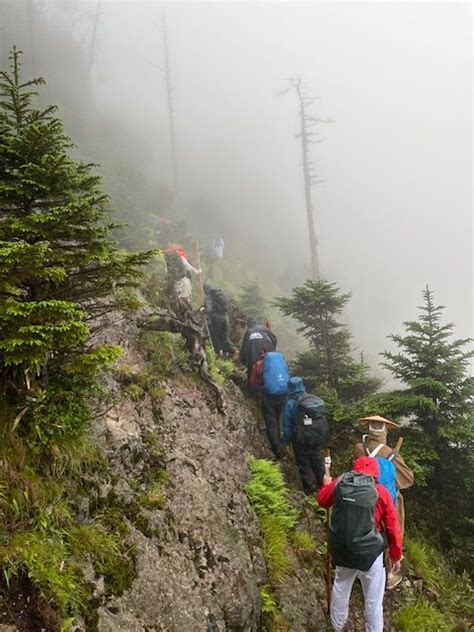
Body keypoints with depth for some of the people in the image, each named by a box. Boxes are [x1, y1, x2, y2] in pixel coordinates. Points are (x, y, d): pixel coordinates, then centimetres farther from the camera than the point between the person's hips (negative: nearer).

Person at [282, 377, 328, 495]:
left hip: (302, 440, -5)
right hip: (320, 436, 5)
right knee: (316, 458, 26)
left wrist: (285, 441, 4)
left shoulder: (290, 404, -16)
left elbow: (287, 426, -11)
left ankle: (310, 489, 22)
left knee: (304, 464, 14)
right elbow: (322, 419, 6)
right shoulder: (315, 399, -2)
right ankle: (321, 483, 41)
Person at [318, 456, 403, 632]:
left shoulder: (339, 483, -3)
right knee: (373, 598, 13)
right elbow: (393, 527, -4)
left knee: (340, 588, 26)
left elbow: (323, 501, 16)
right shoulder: (380, 492, -11)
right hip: (369, 553, -4)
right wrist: (396, 555, 9)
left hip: (340, 550, 4)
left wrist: (327, 484, 36)